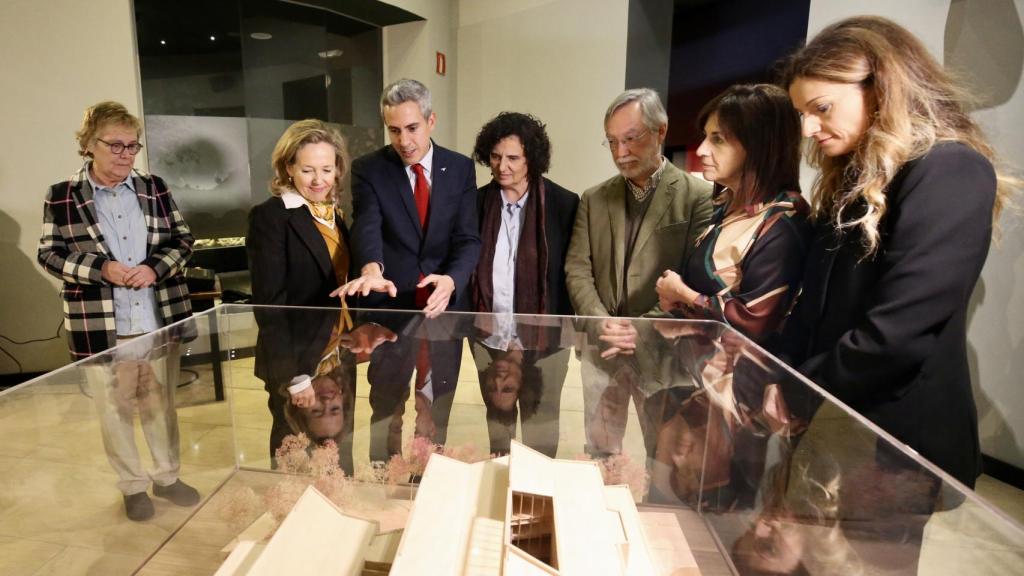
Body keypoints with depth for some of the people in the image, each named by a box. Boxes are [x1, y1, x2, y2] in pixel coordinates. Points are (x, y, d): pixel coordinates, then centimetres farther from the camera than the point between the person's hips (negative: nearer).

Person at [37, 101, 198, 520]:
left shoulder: (155, 188, 4)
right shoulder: (61, 197, -2)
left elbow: (183, 240, 4)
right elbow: (49, 254, -2)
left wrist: (155, 268, -14)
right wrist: (101, 268, -18)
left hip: (160, 321, 2)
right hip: (100, 328, -2)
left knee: (161, 403, 16)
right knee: (115, 410, 11)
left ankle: (167, 476, 33)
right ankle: (133, 486, 29)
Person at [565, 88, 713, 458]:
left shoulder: (699, 197, -4)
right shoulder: (593, 200, 9)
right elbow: (577, 270, 4)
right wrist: (601, 322, -12)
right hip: (601, 348, 3)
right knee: (599, 451, 14)